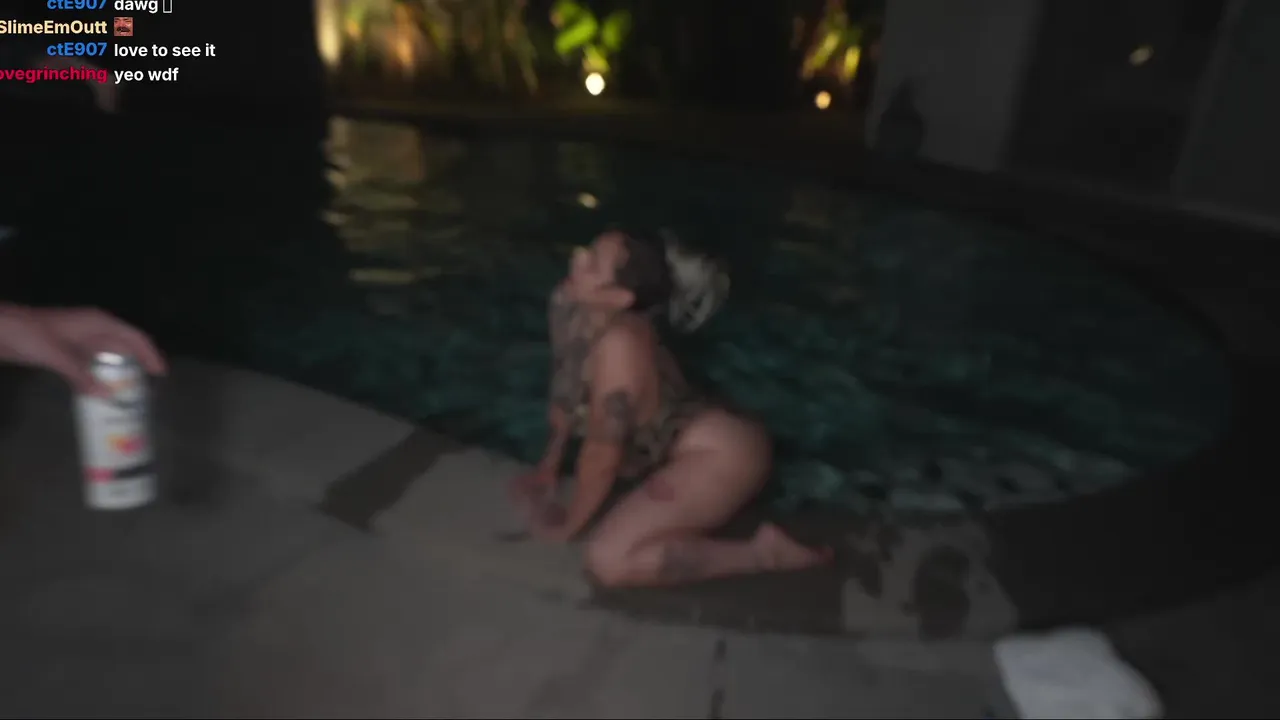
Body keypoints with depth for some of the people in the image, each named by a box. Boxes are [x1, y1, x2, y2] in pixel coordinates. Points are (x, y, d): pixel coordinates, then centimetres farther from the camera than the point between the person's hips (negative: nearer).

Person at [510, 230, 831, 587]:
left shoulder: (619, 344, -30)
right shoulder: (566, 303, -5)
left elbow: (602, 452, -22)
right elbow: (565, 389, 11)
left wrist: (567, 525, -8)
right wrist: (549, 464, 18)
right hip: (677, 452, 10)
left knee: (608, 559, -21)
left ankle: (762, 553, -10)